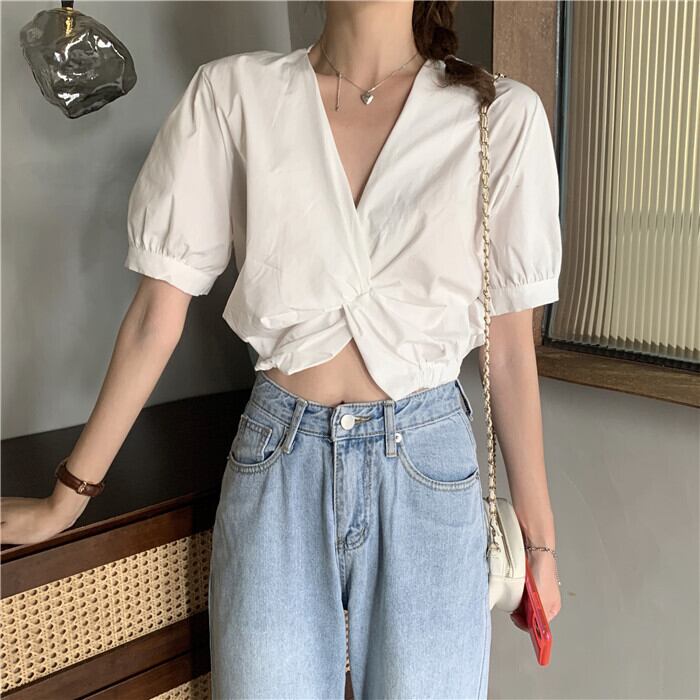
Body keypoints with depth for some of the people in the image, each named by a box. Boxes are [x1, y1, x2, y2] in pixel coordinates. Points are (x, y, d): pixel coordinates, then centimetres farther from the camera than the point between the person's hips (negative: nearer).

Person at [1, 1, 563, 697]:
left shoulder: (503, 116, -3)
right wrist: (66, 498, 4)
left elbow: (509, 346, 1)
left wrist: (539, 539, 5)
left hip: (427, 474, 0)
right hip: (278, 464, 1)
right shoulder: (233, 92, -2)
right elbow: (156, 315, 0)